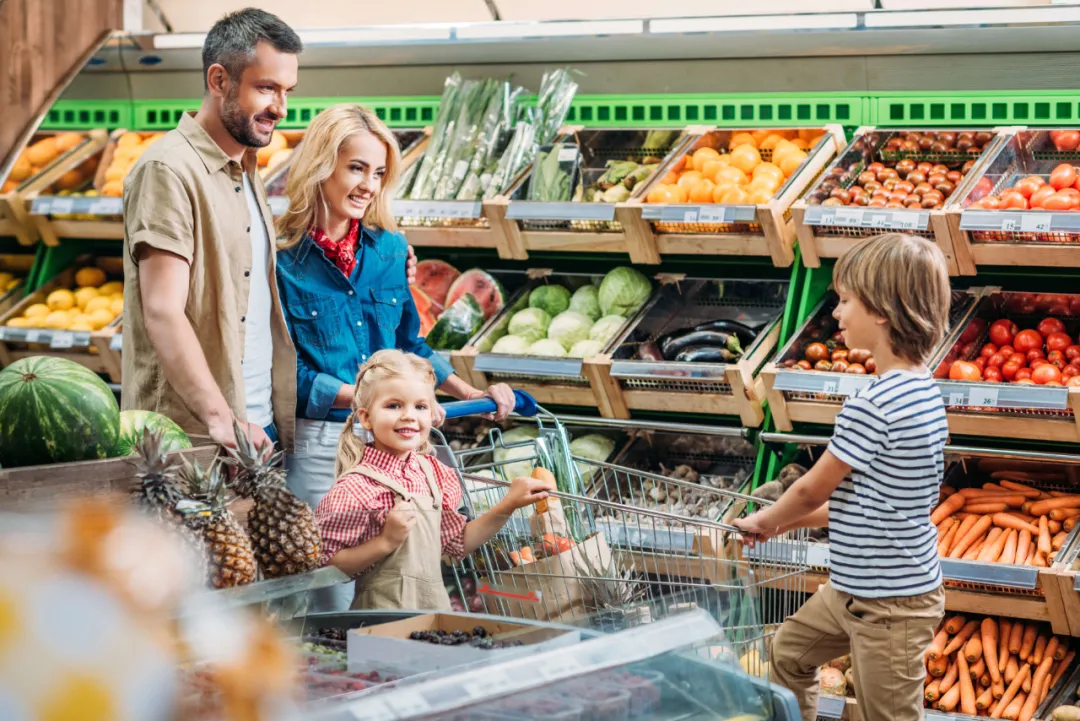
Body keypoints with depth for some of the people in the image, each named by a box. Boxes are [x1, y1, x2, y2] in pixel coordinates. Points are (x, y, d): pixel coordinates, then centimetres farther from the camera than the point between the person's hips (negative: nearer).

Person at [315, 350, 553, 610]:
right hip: (383, 609, -6)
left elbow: (458, 543, 15)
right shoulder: (356, 488, -15)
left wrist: (508, 505, 9)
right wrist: (386, 542, -22)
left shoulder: (433, 472, 6)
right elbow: (329, 565, -16)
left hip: (435, 606, 6)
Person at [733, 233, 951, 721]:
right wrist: (789, 519, 14)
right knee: (788, 653, 25)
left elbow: (812, 489, -12)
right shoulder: (923, 390, 4)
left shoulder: (872, 406, -26)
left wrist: (766, 520, 8)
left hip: (888, 605, -10)